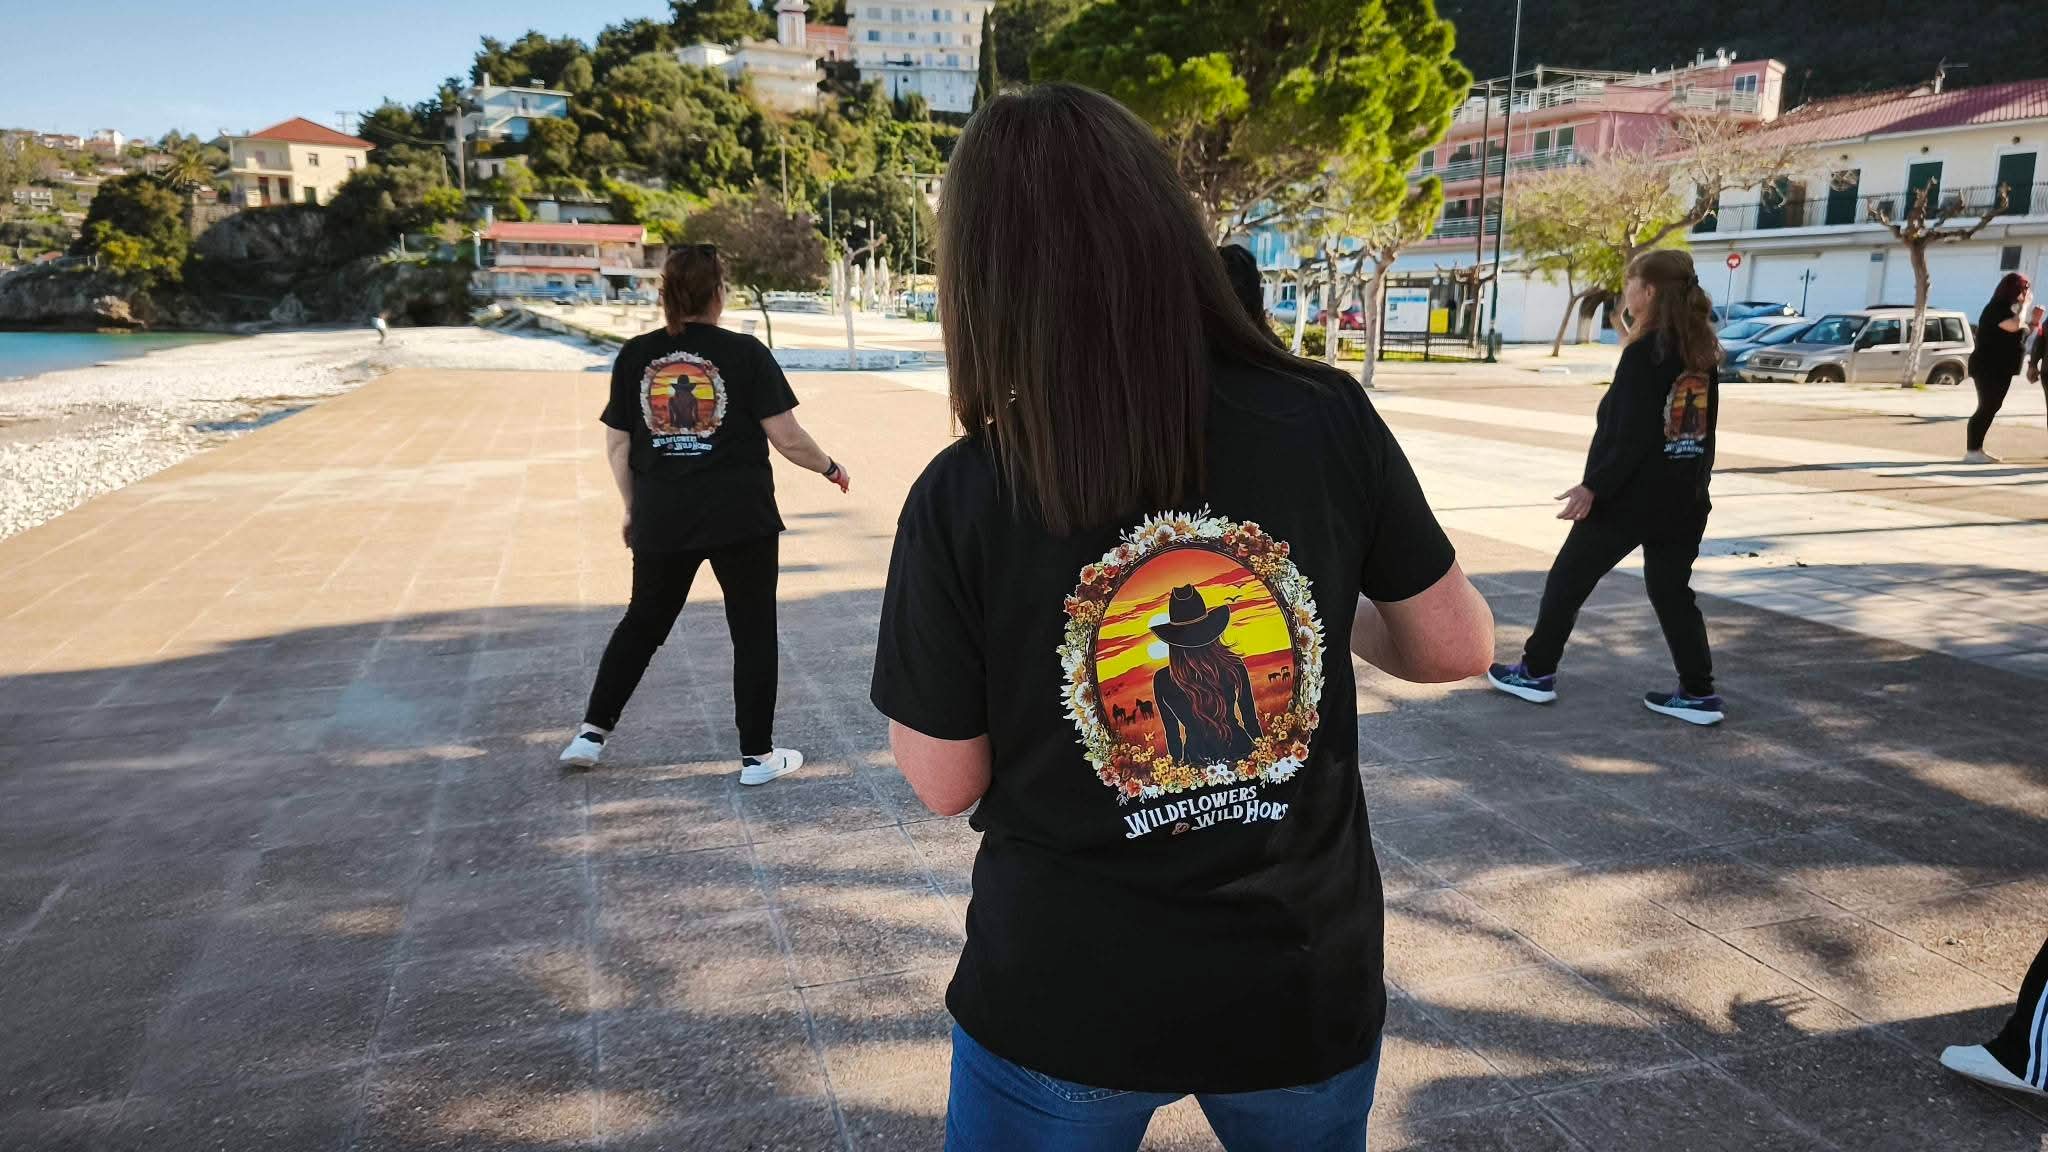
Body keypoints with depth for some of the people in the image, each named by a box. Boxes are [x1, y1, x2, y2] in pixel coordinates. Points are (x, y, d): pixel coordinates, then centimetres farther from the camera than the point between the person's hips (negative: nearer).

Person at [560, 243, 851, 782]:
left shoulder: (635, 355, 2)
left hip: (661, 521, 4)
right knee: (753, 632, 9)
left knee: (642, 622, 21)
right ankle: (758, 755, 15)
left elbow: (617, 445, 5)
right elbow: (787, 438, -9)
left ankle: (591, 733, 24)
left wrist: (633, 508, 18)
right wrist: (830, 468, 8)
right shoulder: (744, 353, -8)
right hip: (740, 520, -3)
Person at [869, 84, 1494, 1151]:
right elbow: (1458, 646, -2)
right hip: (1306, 985, 3)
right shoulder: (1329, 421, -13)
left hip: (1062, 1003, -2)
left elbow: (944, 782, -8)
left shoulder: (961, 500, -19)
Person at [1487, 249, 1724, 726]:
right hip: (1683, 500, 7)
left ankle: (1536, 673, 16)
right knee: (1672, 593, 13)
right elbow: (1702, 430, 12)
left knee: (1567, 580, 7)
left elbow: (1631, 438, -21)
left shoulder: (1644, 353, -17)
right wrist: (1694, 482, 19)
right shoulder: (1700, 352, 7)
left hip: (1630, 497, -7)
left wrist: (1594, 487, -15)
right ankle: (1698, 693, 11)